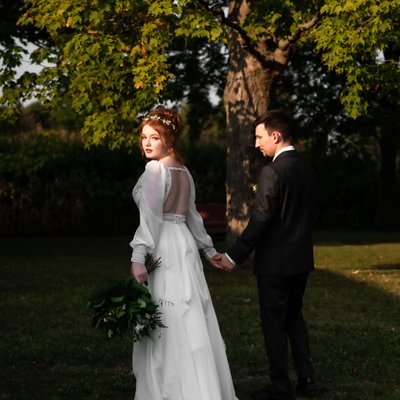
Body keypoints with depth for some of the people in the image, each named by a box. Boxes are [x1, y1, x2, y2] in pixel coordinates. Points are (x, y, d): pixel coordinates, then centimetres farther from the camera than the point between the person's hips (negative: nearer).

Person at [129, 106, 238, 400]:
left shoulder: (156, 169, -10)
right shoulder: (184, 171, 15)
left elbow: (150, 217, -18)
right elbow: (192, 215, 21)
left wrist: (139, 257, -23)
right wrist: (209, 249, 30)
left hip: (164, 249, -8)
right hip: (184, 246, 9)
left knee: (169, 324, -6)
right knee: (189, 321, 10)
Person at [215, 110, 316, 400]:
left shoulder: (272, 172, -18)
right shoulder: (306, 169, 6)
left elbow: (261, 219, -21)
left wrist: (234, 256, -17)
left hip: (275, 262, -8)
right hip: (302, 259, 8)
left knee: (274, 322, 3)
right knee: (294, 316, 21)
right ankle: (306, 377, 19)